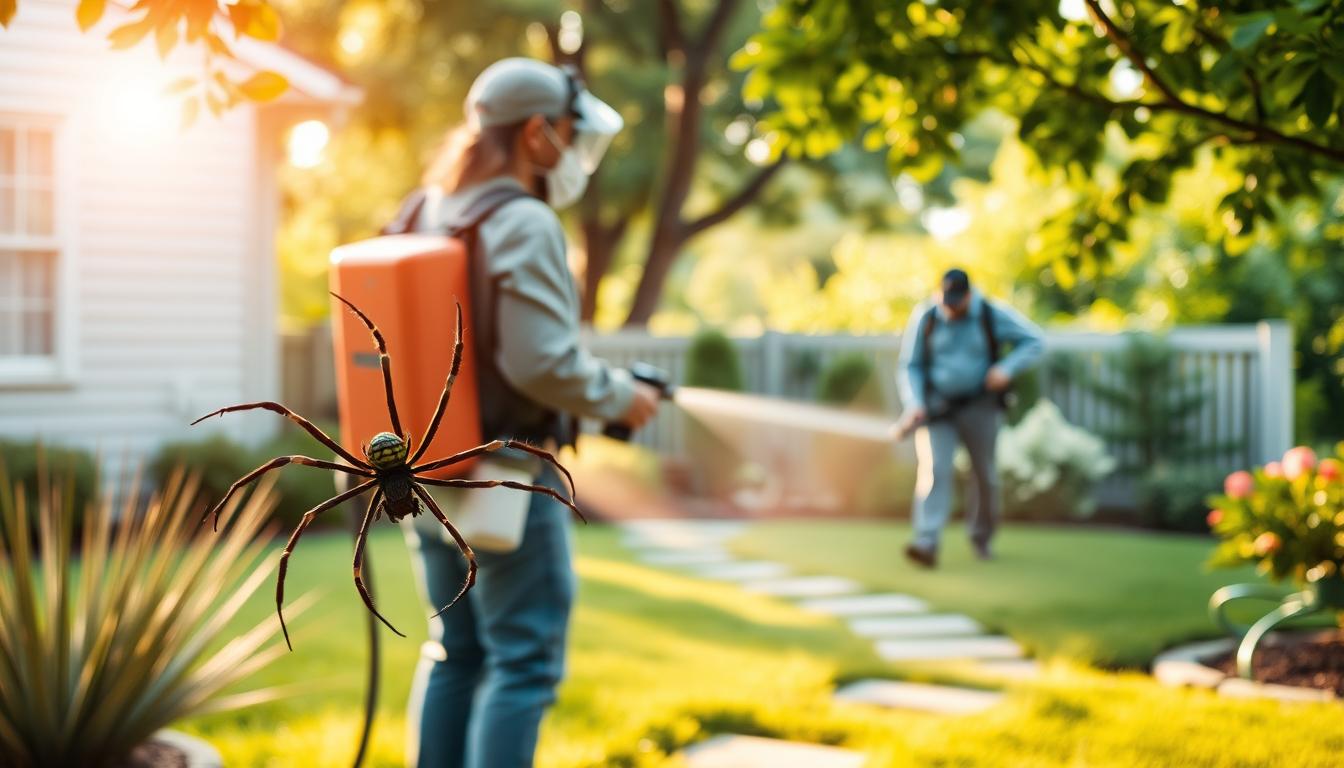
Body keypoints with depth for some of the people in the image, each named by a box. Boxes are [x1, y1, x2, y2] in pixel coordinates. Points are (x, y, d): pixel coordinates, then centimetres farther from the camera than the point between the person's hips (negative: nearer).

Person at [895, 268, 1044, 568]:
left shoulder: (994, 315, -7)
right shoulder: (924, 318, -4)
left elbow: (1035, 341, -2)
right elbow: (910, 366, 2)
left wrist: (1007, 369, -18)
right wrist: (914, 404, -11)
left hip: (979, 407, 1)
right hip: (936, 408, -1)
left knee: (985, 476, 9)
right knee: (934, 470, -16)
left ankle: (981, 537, 30)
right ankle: (927, 543, -25)